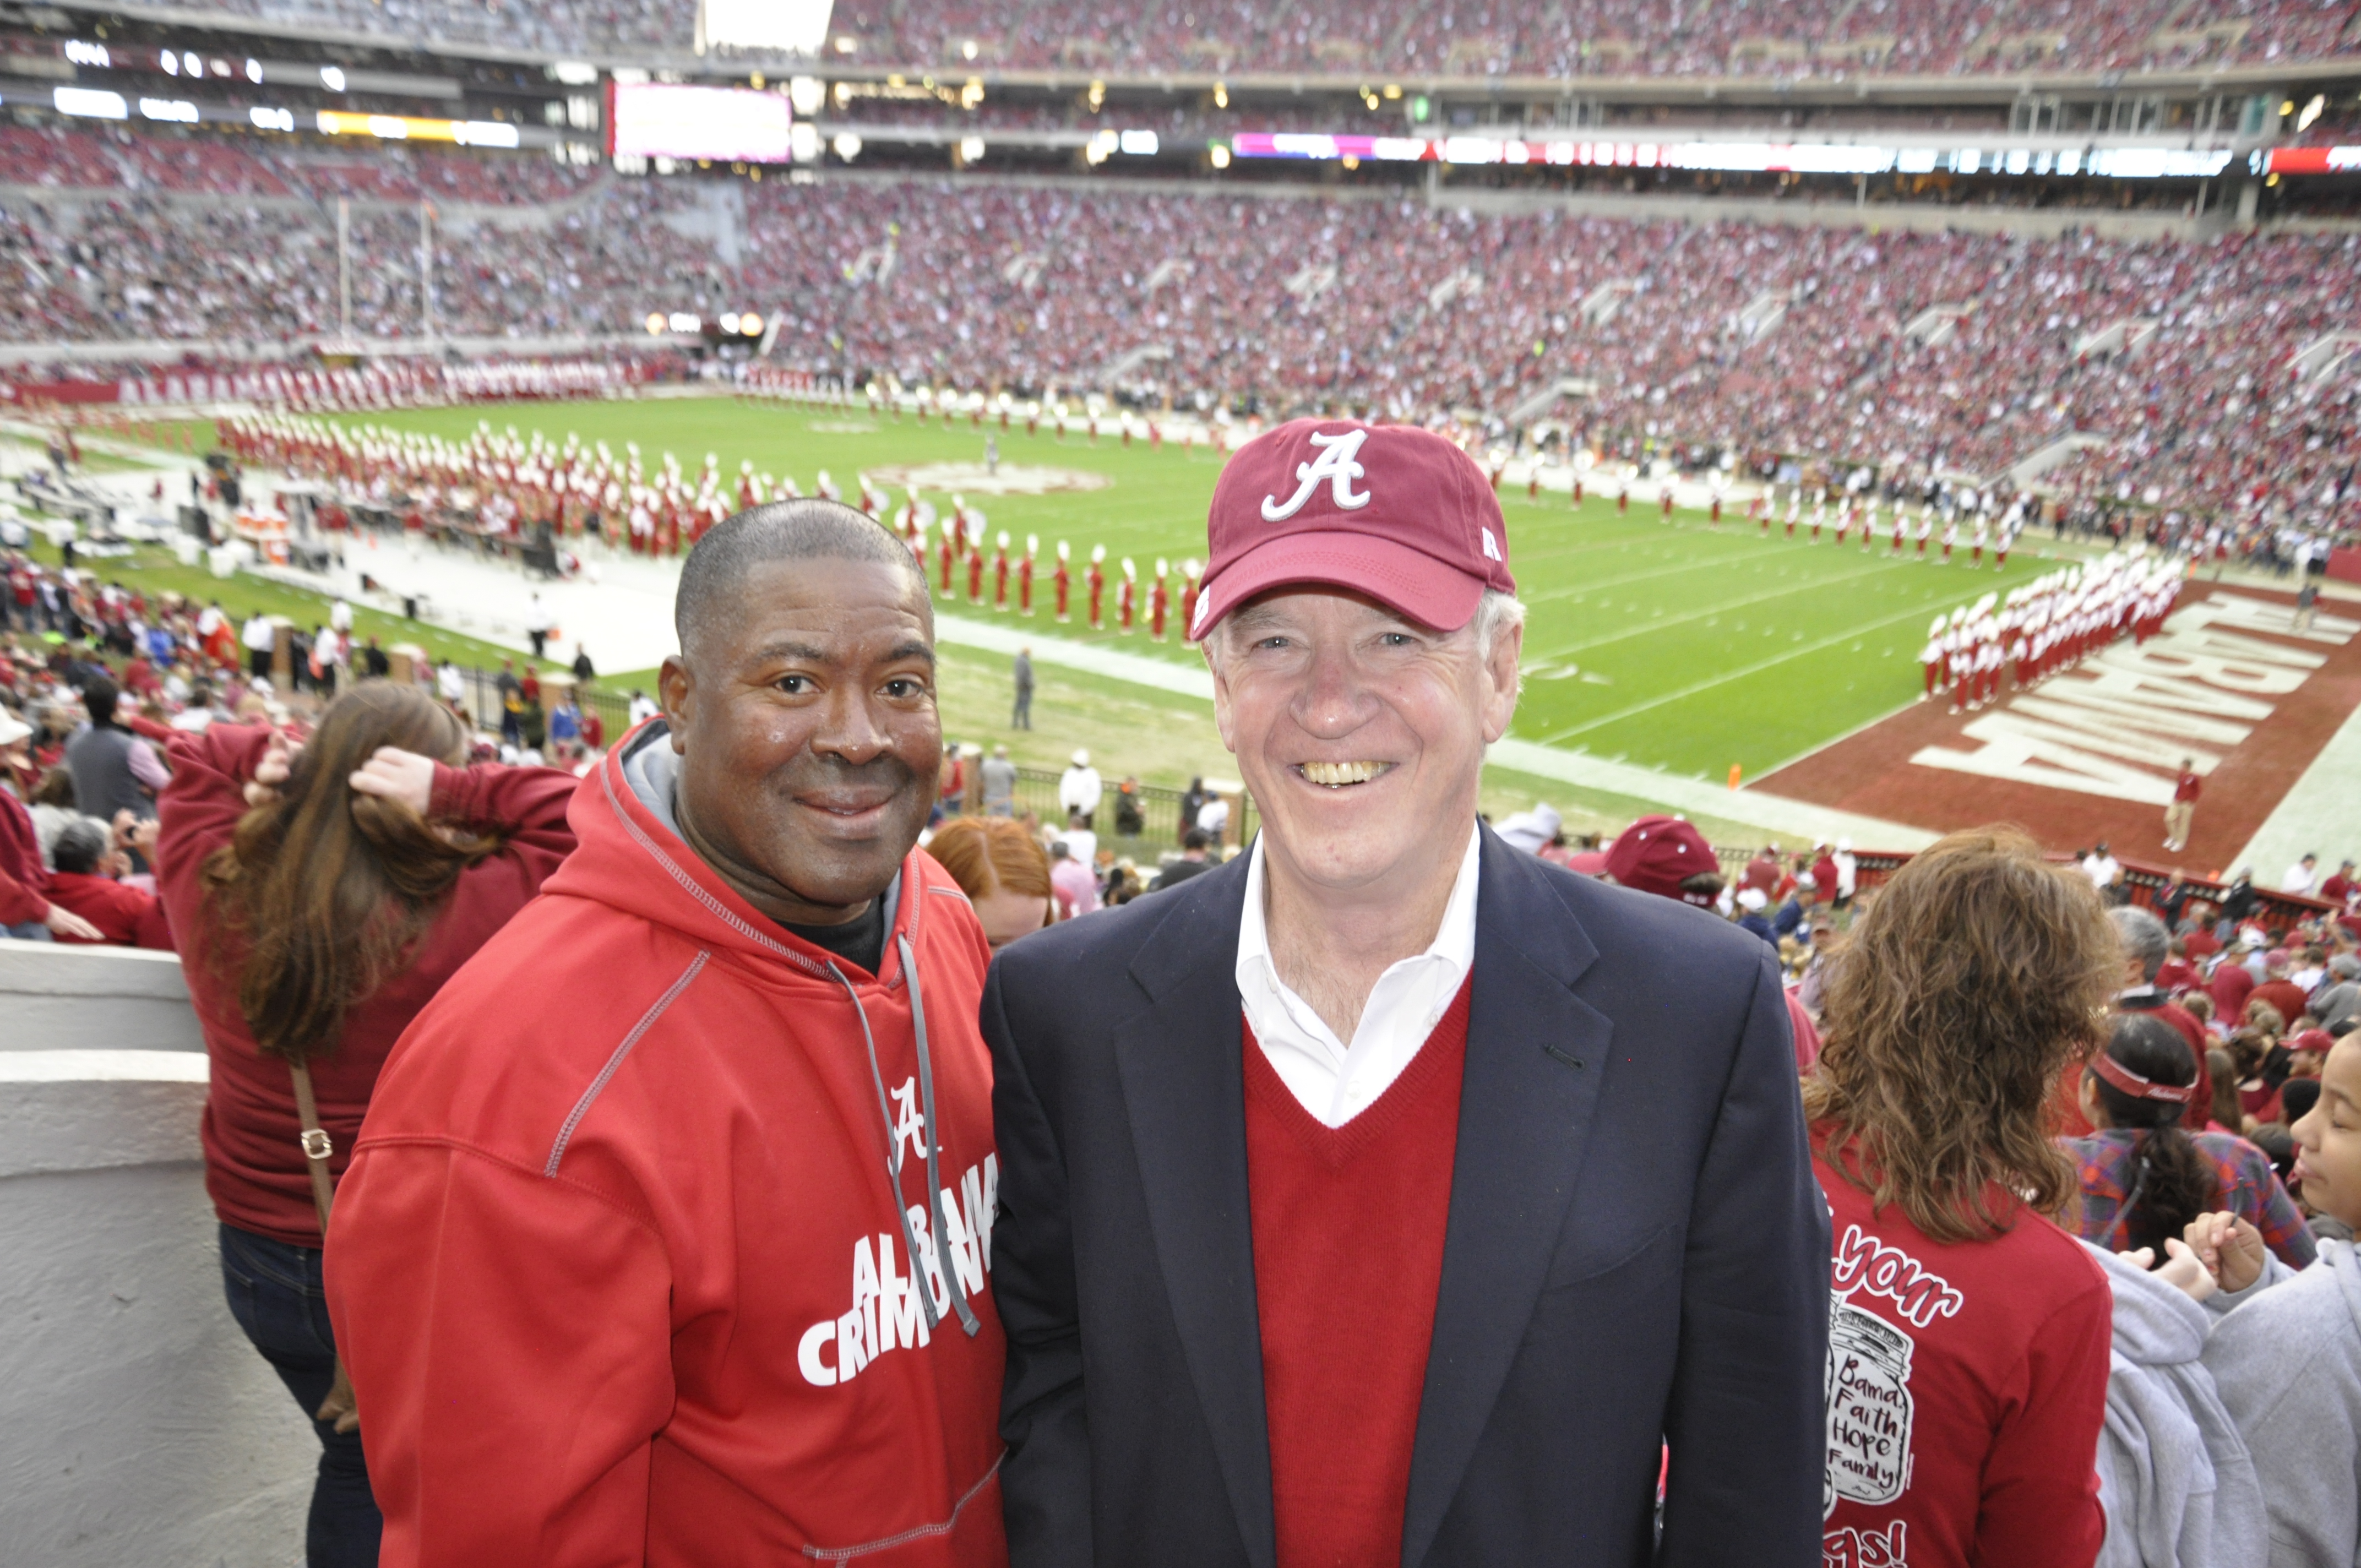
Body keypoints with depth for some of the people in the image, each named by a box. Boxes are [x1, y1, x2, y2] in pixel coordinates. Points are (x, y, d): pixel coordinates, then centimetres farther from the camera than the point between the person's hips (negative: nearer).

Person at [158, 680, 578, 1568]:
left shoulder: (212, 891, -12)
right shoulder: (461, 919, -27)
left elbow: (196, 759, 7)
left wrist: (269, 758, -11)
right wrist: (454, 790, -25)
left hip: (260, 1257, 4)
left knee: (360, 1467, 26)